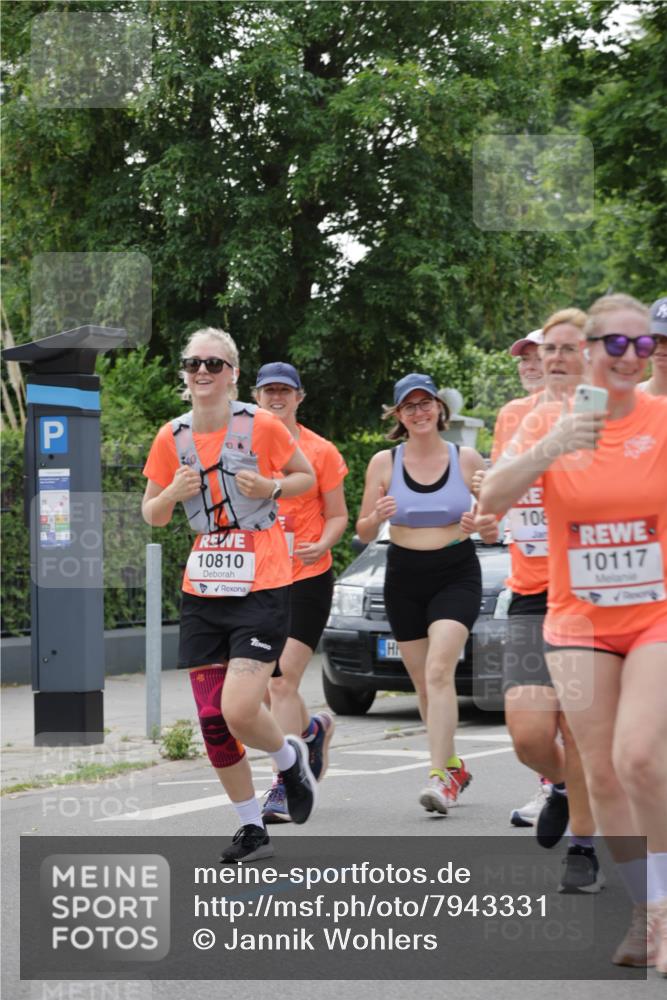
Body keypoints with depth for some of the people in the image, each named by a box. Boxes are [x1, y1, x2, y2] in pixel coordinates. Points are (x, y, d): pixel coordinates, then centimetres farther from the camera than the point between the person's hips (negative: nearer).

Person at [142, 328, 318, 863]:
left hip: (262, 587, -5)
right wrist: (172, 493, -9)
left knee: (239, 711, -17)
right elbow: (153, 515, 12)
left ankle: (291, 758, 18)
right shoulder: (172, 437, 4)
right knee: (211, 719, 3)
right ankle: (252, 829, 19)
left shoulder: (261, 426, -7)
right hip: (203, 591, 5)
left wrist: (272, 487, -12)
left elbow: (306, 476, 8)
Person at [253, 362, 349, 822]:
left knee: (282, 680, -12)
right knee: (264, 687, 8)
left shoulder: (320, 451, -1)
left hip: (308, 577, -4)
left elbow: (337, 515, 4)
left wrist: (321, 545, -15)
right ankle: (313, 728, 39)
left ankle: (284, 785, -7)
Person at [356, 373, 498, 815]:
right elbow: (364, 533, 4)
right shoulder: (384, 463, 1)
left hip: (458, 575, -3)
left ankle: (440, 777, -23)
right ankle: (454, 765, 28)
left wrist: (485, 525, -17)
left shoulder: (467, 459, -1)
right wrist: (377, 516, -18)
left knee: (439, 671, -20)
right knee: (424, 682, 8)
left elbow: (495, 526, 7)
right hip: (405, 578, 3)